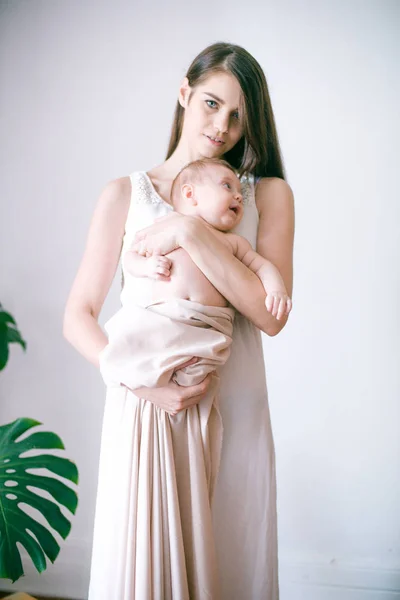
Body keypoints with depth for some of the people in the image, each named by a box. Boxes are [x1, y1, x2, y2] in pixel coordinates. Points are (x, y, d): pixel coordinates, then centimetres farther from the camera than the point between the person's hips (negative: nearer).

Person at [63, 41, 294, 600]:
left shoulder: (269, 194, 4)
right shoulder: (125, 194, 2)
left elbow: (271, 314, -9)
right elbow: (78, 316, -1)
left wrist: (191, 230, -16)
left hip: (234, 413, 1)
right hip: (143, 408, 0)